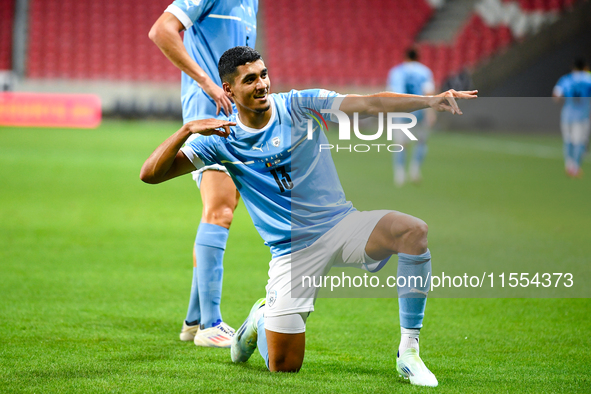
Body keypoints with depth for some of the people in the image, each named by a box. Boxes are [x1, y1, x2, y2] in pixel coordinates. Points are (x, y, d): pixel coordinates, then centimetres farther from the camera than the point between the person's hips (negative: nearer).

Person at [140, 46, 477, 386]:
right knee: (283, 366, -9)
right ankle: (261, 319, 29)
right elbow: (151, 174, -6)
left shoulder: (299, 105, -1)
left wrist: (431, 100, -25)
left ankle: (409, 352, -19)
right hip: (293, 250, -1)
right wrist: (188, 129, -22)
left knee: (414, 231, -30)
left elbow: (370, 104, -11)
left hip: (341, 224, 1)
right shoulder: (223, 141, -2)